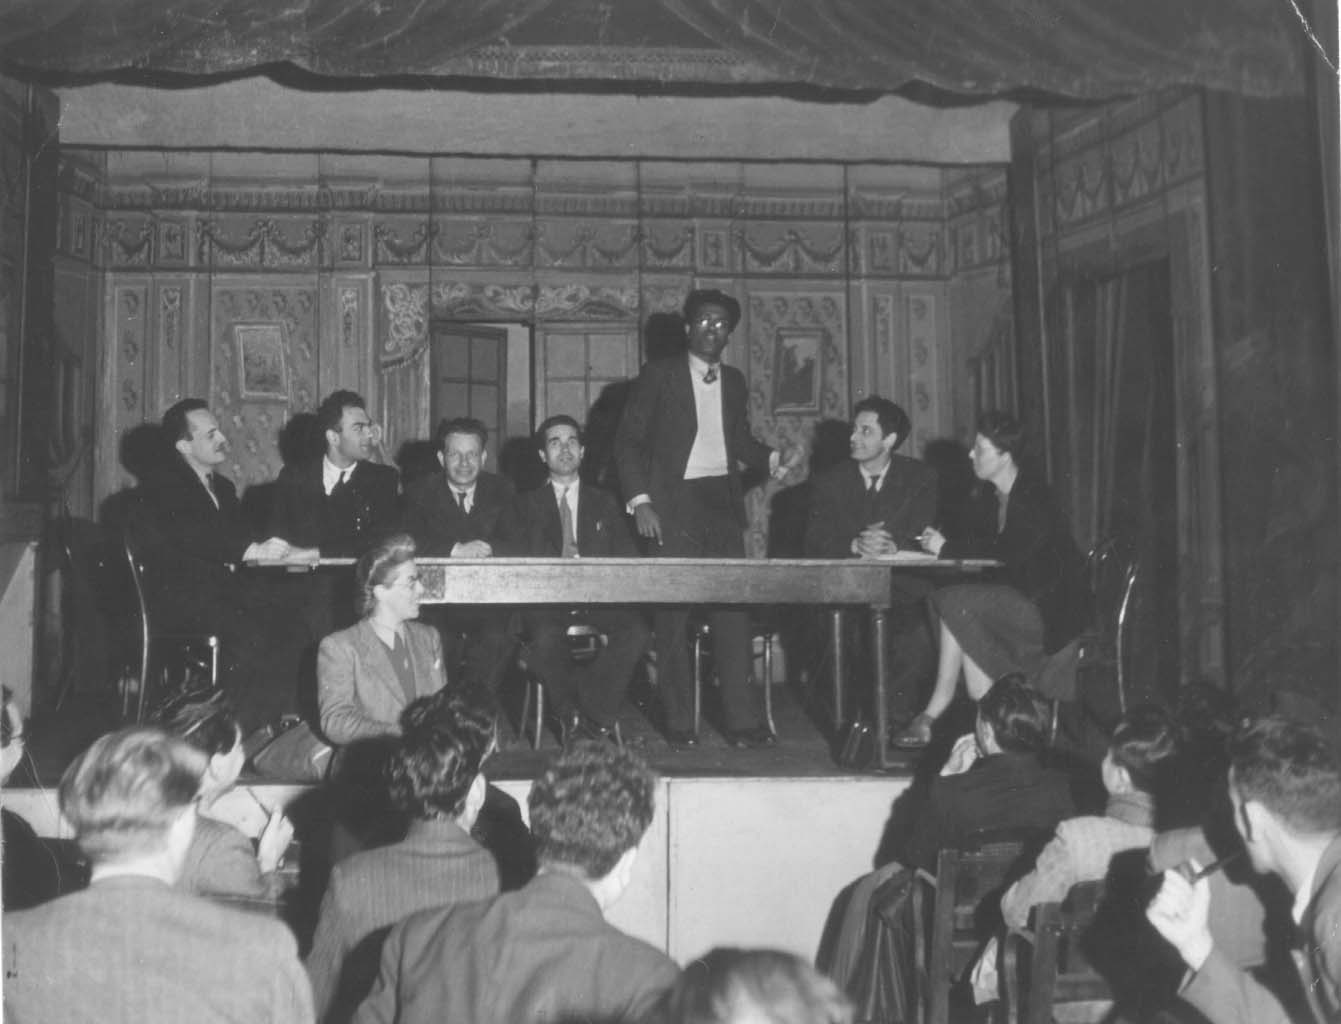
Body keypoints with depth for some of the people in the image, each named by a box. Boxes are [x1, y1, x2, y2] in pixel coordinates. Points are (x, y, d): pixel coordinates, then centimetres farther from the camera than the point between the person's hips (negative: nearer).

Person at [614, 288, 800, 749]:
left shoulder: (733, 381, 16)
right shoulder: (659, 375, 2)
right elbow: (628, 440, 0)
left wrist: (774, 460, 6)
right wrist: (640, 501, -9)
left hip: (723, 503, 4)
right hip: (674, 505, -4)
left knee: (733, 610, -2)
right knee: (672, 615, -3)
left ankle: (741, 719, 1)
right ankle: (679, 722, 5)